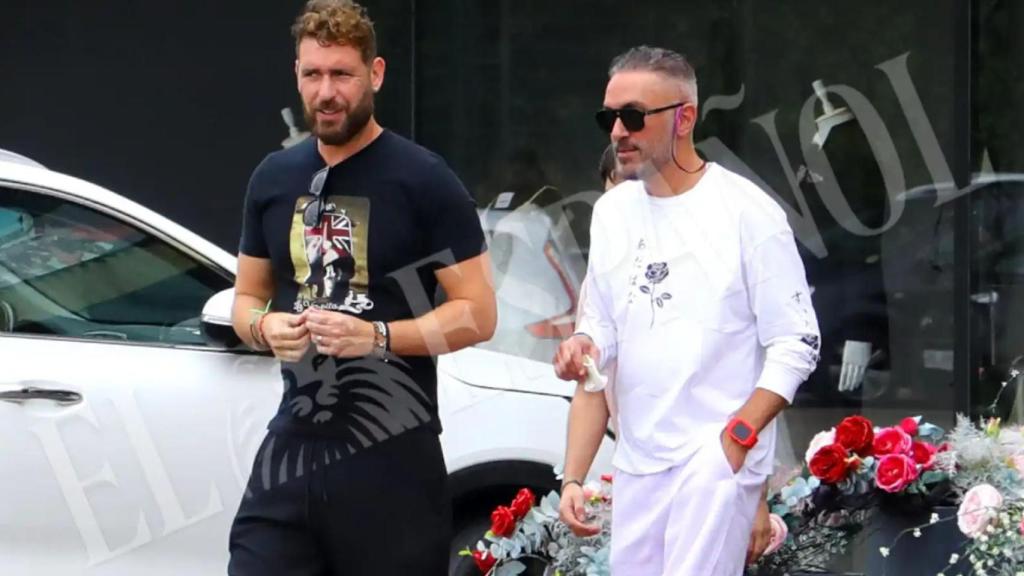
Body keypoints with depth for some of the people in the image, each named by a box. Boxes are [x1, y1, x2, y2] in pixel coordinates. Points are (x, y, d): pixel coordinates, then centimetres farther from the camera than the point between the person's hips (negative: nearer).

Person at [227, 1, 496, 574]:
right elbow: (246, 296, 21)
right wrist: (265, 326, -3)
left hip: (391, 460, -4)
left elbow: (477, 314, -6)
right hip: (293, 445, 5)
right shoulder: (274, 178, 11)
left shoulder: (424, 181, -5)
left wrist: (376, 336, -20)